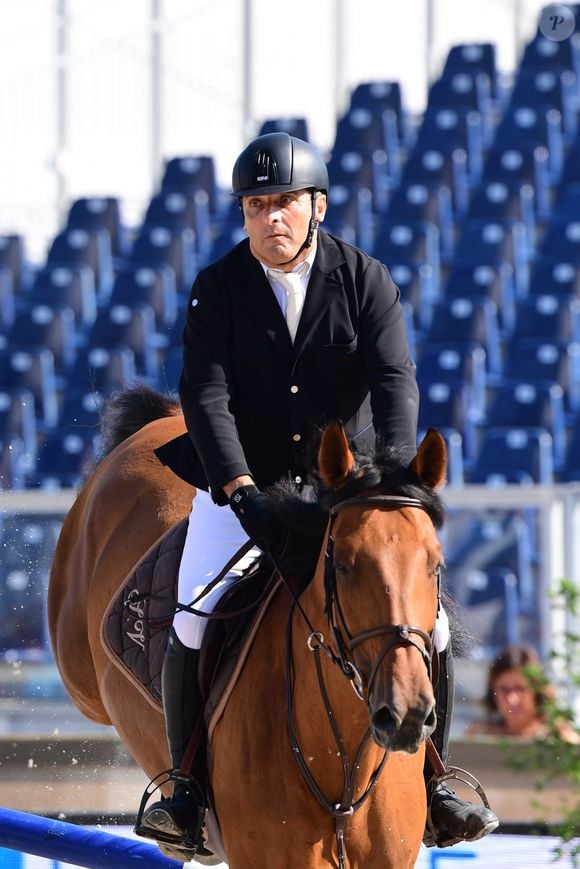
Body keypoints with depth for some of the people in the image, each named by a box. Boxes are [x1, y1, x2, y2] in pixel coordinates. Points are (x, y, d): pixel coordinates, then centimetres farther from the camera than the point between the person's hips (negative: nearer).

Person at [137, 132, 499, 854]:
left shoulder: (366, 281, -7)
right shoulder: (216, 290, -8)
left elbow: (396, 386, -17)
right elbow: (205, 398, -17)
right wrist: (243, 492, -31)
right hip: (240, 484, -1)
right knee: (194, 622, -20)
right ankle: (187, 783, -3)